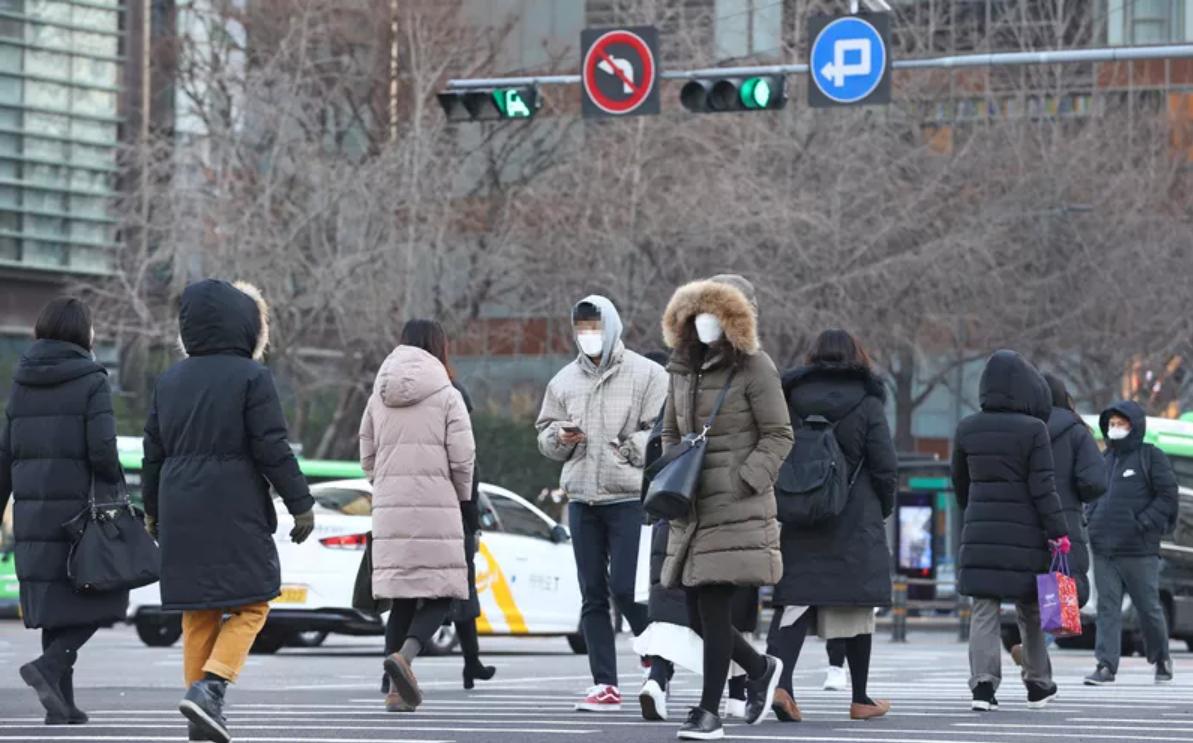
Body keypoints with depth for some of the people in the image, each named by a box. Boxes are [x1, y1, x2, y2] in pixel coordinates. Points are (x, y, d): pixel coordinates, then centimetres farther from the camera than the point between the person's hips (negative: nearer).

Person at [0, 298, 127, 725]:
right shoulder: (92, 382, -7)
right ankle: (49, 667, -15)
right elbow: (102, 450, -15)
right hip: (79, 507, -5)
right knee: (101, 598, 6)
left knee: (56, 604, 12)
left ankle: (61, 703, 8)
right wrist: (111, 508, -7)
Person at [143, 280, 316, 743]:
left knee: (197, 613, 10)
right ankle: (209, 687, -17)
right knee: (251, 603, 2)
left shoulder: (170, 380, 12)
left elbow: (153, 453, 16)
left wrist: (152, 512, 26)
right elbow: (272, 449, -10)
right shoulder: (251, 377, -7)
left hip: (180, 512, 6)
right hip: (235, 511, -6)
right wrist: (301, 505, -3)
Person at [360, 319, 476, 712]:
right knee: (440, 594, 2)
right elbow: (463, 458, -6)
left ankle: (397, 690, 6)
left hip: (389, 507, 5)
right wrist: (461, 496, 11)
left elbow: (368, 457, 13)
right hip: (435, 505, -5)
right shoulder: (447, 396, -3)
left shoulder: (379, 398, 11)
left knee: (402, 598, 10)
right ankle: (404, 654, -23)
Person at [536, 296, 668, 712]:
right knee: (592, 594, 5)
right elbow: (545, 436, 17)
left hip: (629, 496, -5)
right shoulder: (565, 381, 12)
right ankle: (605, 685, 8)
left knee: (624, 587, -11)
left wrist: (628, 448, -17)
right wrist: (559, 437, -4)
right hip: (581, 498, 5)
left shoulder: (647, 375, -2)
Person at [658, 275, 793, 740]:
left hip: (736, 509, -7)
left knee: (714, 608, -10)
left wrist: (743, 482, -13)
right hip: (692, 509, 7)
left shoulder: (753, 368, -4)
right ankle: (760, 669, 29)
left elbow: (779, 436, -4)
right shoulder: (684, 367, 15)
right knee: (697, 614, 6)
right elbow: (671, 432, 24)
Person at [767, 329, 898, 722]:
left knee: (795, 601, -2)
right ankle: (860, 698, 16)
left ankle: (779, 681, -24)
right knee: (857, 607, 8)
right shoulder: (867, 405, -3)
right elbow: (885, 468, -4)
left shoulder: (791, 399, 5)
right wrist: (883, 509, 13)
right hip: (856, 523, -2)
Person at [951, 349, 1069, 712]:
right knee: (1030, 611, 12)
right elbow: (1042, 488, -12)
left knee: (984, 610, 2)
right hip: (1024, 533, -3)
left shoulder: (967, 429, 4)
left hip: (979, 531, 3)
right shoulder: (1033, 430, -9)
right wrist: (1059, 532, -7)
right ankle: (1038, 685, 22)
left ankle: (983, 683, -12)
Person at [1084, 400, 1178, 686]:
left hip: (1138, 550, -5)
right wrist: (1093, 521, 8)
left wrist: (1143, 524, -14)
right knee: (1107, 607, -1)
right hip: (1103, 549, 5)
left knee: (1148, 607, 4)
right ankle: (1106, 665, -5)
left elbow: (1168, 497, -6)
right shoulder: (1105, 459, 15)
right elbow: (1093, 493, 26)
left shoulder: (1151, 457, -3)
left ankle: (1161, 658, 23)